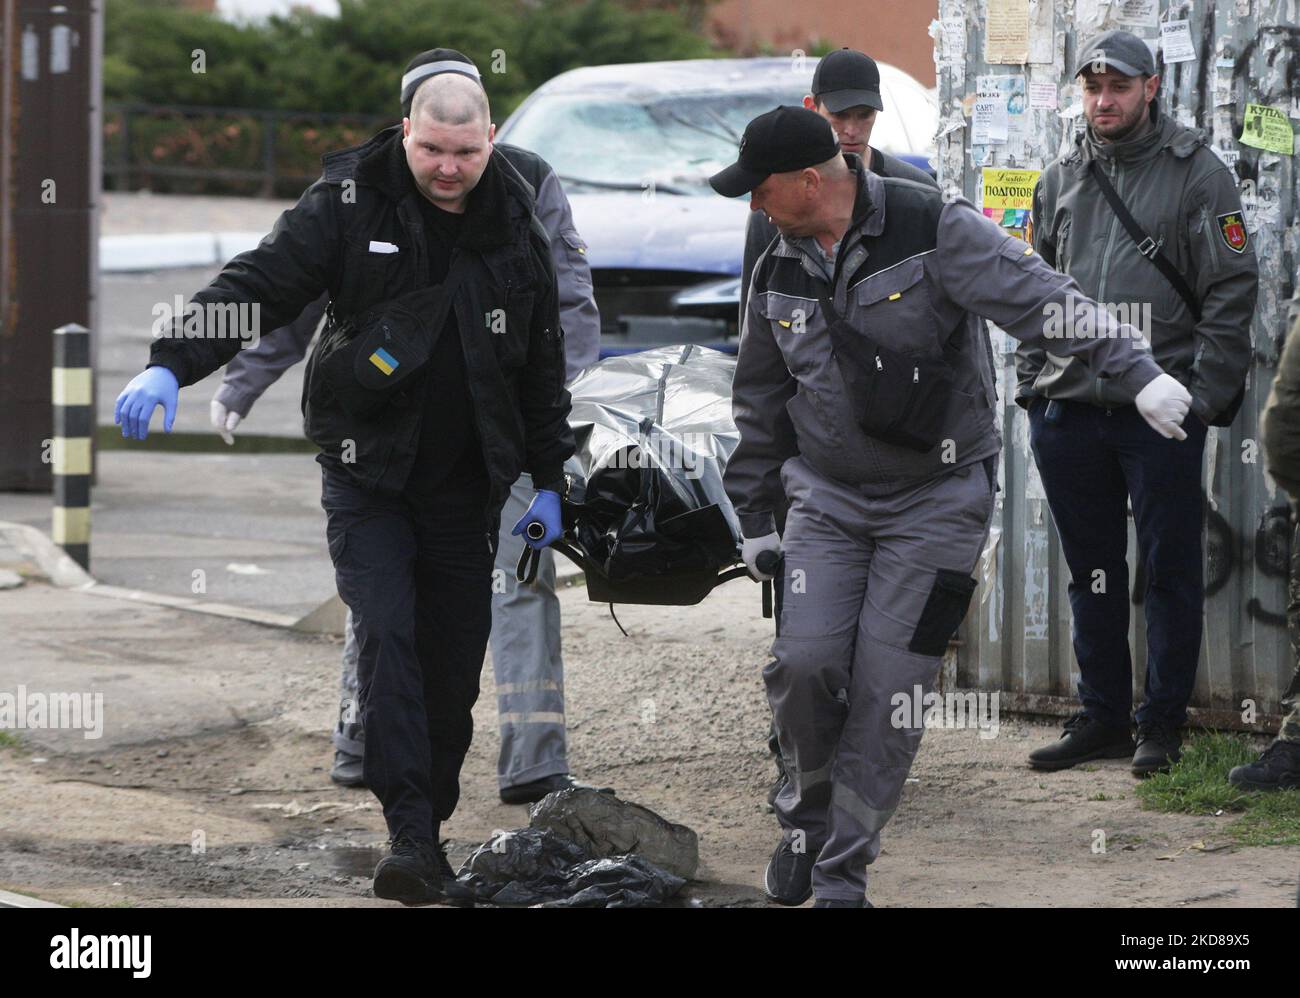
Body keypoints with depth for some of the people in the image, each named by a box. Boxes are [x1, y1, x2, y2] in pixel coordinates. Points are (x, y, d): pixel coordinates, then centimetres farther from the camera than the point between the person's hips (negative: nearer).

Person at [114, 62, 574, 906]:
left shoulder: (515, 226, 5)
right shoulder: (350, 203, -7)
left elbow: (543, 363, 14)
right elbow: (260, 284, -13)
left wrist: (549, 482, 16)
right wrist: (172, 364, -27)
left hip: (467, 486, 3)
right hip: (368, 471, -3)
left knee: (454, 663, 4)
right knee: (387, 637, -18)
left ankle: (431, 834, 17)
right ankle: (410, 837, -22)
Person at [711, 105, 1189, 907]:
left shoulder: (936, 232, -12)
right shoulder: (780, 275, 7)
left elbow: (1041, 299, -21)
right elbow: (761, 405, 18)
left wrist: (1137, 370, -32)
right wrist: (755, 519, 22)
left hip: (936, 502, -4)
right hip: (827, 499, 4)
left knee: (889, 687, -5)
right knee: (806, 661, -11)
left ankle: (843, 873, 5)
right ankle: (809, 816, 16)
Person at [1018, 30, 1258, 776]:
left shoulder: (1198, 175, -1)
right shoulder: (1062, 182, 14)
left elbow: (1232, 293, -4)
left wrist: (1204, 395, -10)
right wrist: (1032, 383, 11)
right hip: (1068, 408, 5)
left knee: (1170, 570, 1)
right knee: (1092, 572, 11)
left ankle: (1163, 725, 8)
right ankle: (1102, 720, 19)